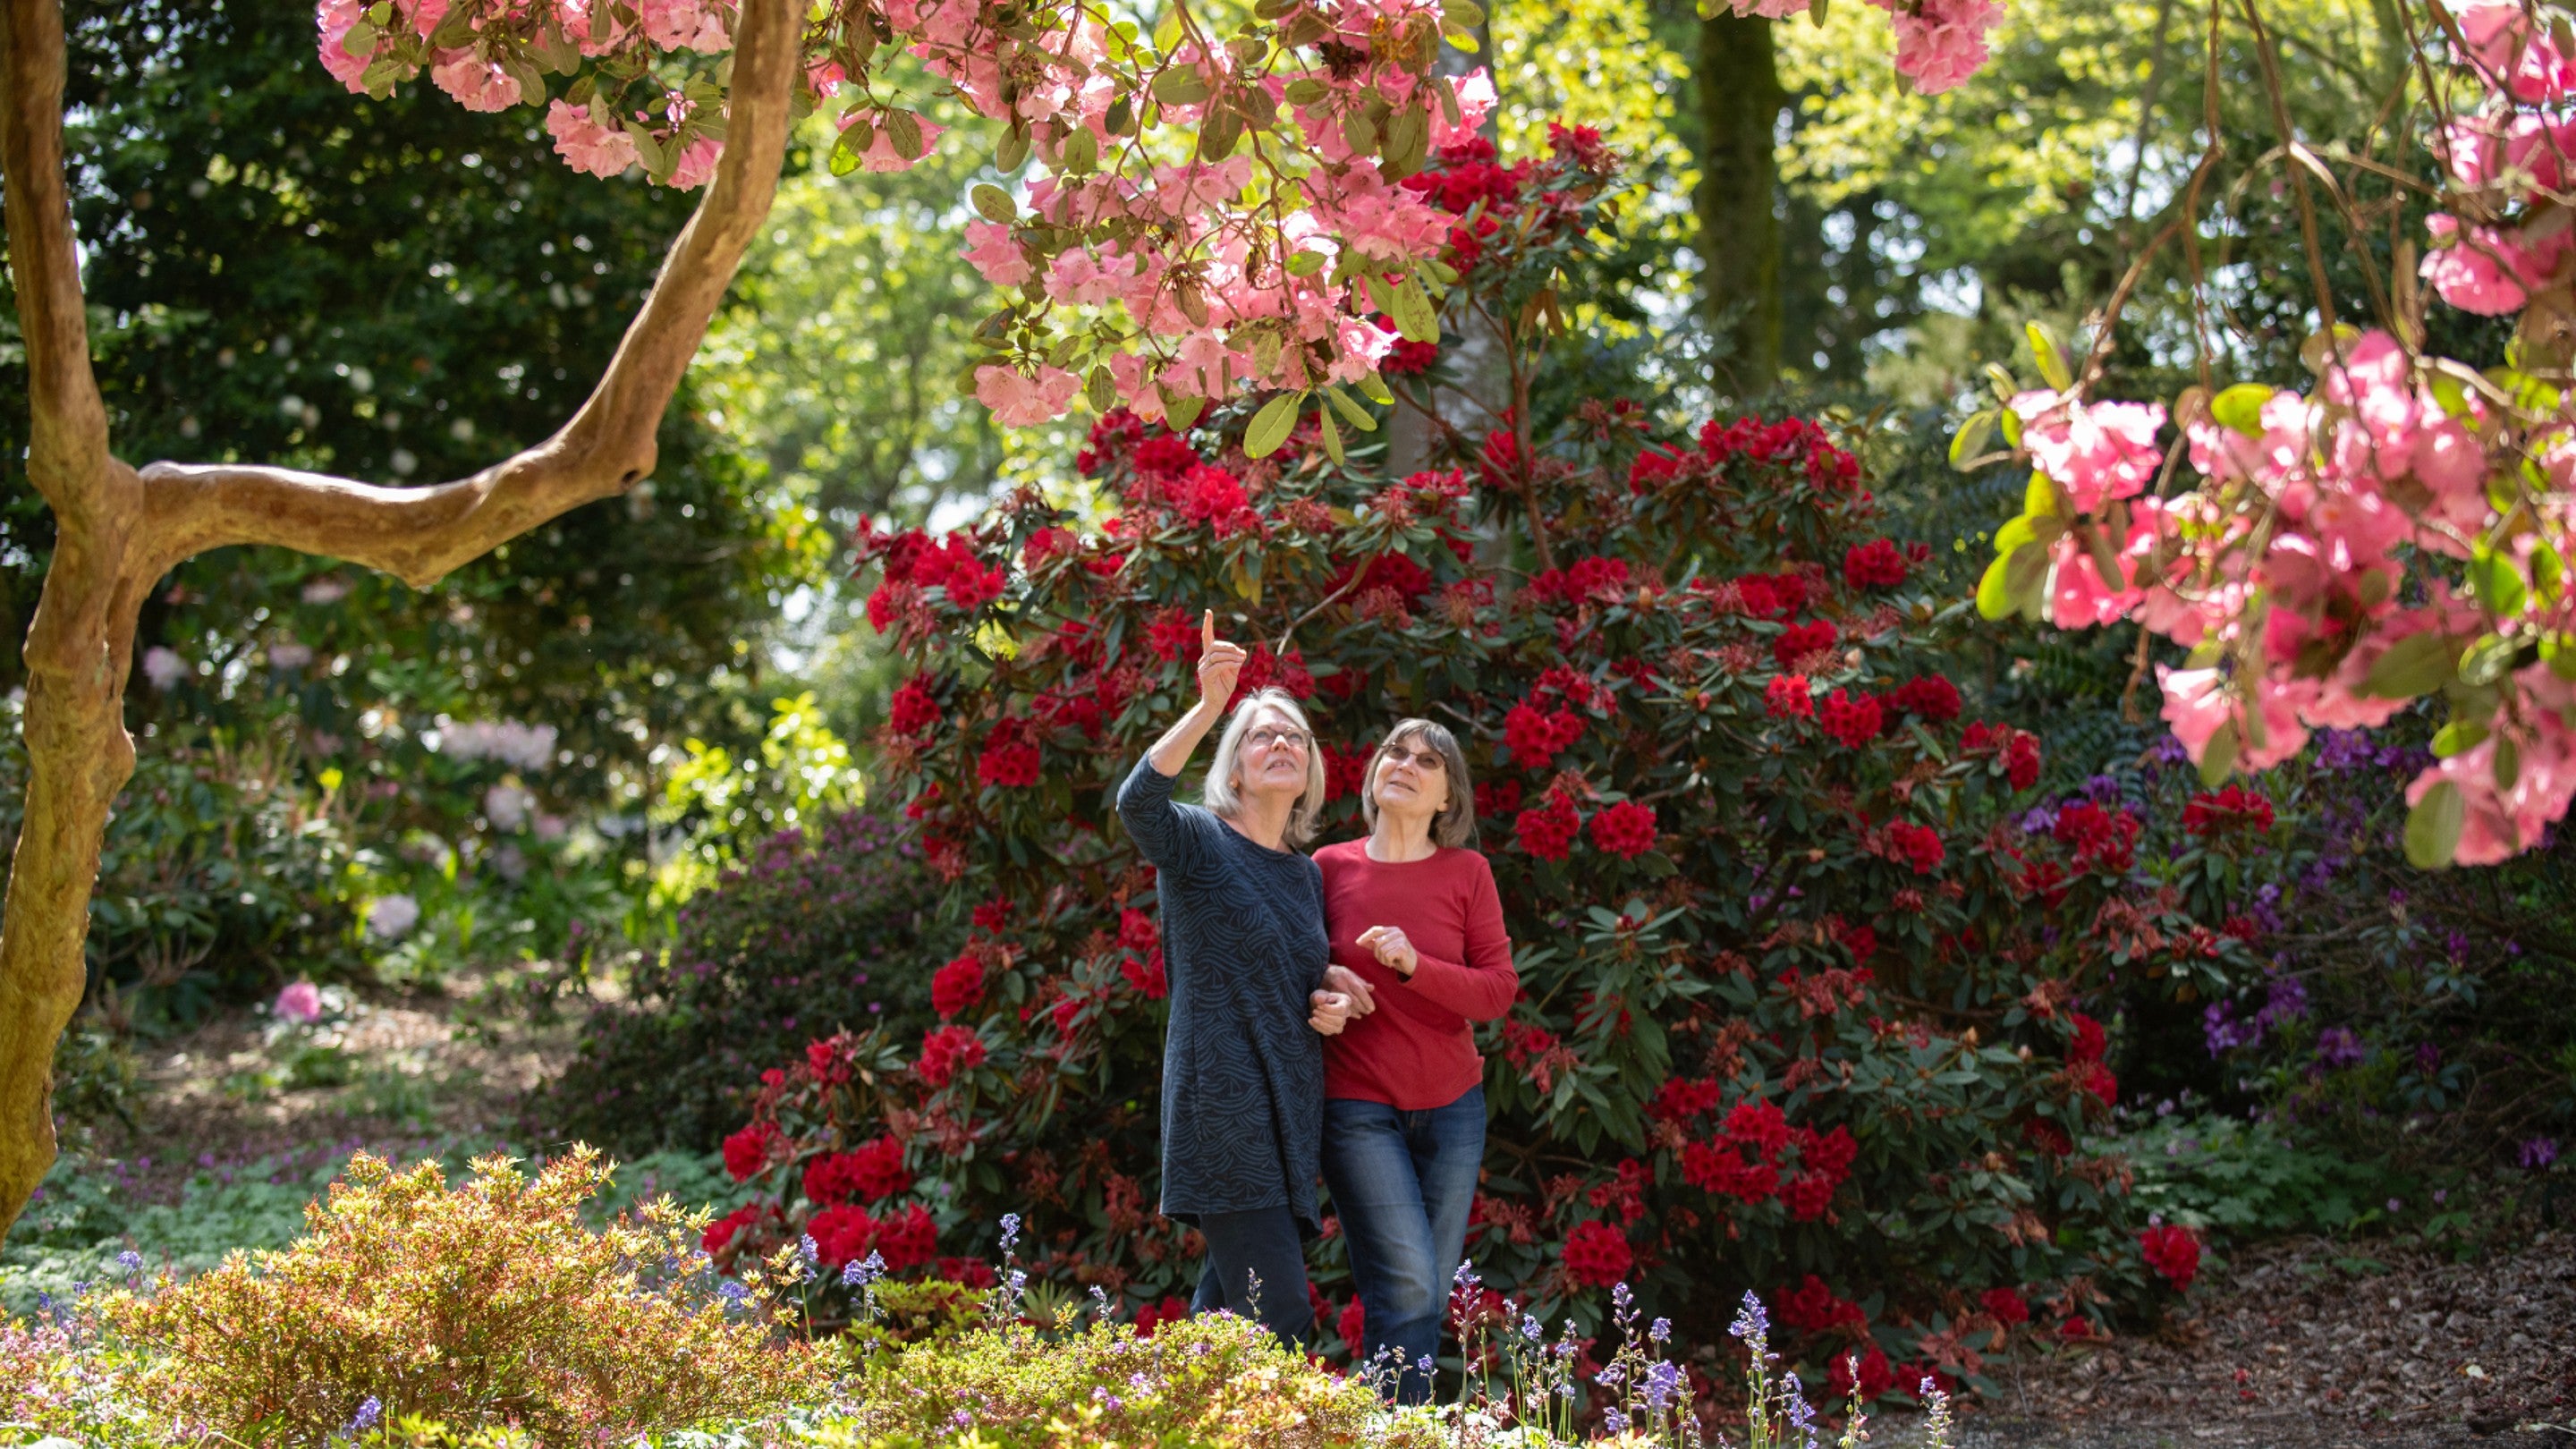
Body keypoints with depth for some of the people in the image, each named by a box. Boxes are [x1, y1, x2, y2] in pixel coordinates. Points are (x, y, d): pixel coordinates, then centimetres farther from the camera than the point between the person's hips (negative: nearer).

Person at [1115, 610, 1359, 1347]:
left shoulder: (1307, 876, 17)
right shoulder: (1198, 842, -3)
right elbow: (1138, 800, -26)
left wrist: (1326, 1005, 6)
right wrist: (1209, 707, -37)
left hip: (1289, 1113, 7)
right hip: (1221, 1108, -7)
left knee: (1232, 1313, 9)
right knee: (1280, 1315, -15)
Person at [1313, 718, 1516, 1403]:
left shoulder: (1467, 873, 2)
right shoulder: (1331, 868, 1)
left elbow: (1499, 989, -4)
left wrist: (1415, 966, -19)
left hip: (1450, 1104, 2)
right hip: (1359, 1106, -2)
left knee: (1431, 1299, 3)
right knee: (1408, 1291, -13)